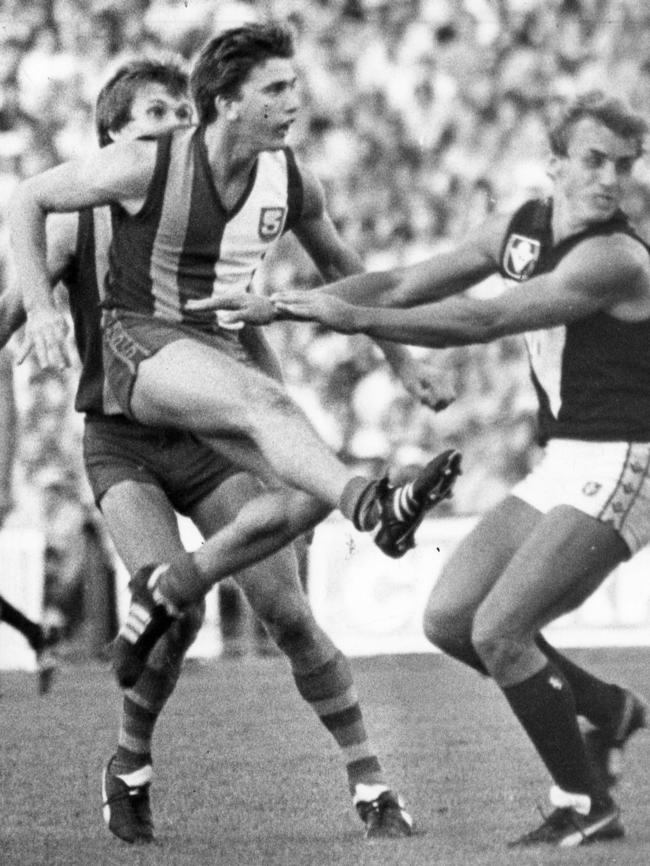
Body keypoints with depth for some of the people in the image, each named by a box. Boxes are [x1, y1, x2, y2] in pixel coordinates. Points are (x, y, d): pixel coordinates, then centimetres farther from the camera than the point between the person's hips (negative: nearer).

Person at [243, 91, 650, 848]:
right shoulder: (522, 228, 7)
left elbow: (484, 321, -25)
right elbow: (407, 285, 11)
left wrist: (357, 318, -24)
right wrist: (285, 304, 3)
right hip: (562, 467, 9)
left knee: (497, 632, -16)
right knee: (448, 620, 6)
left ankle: (584, 807, -3)